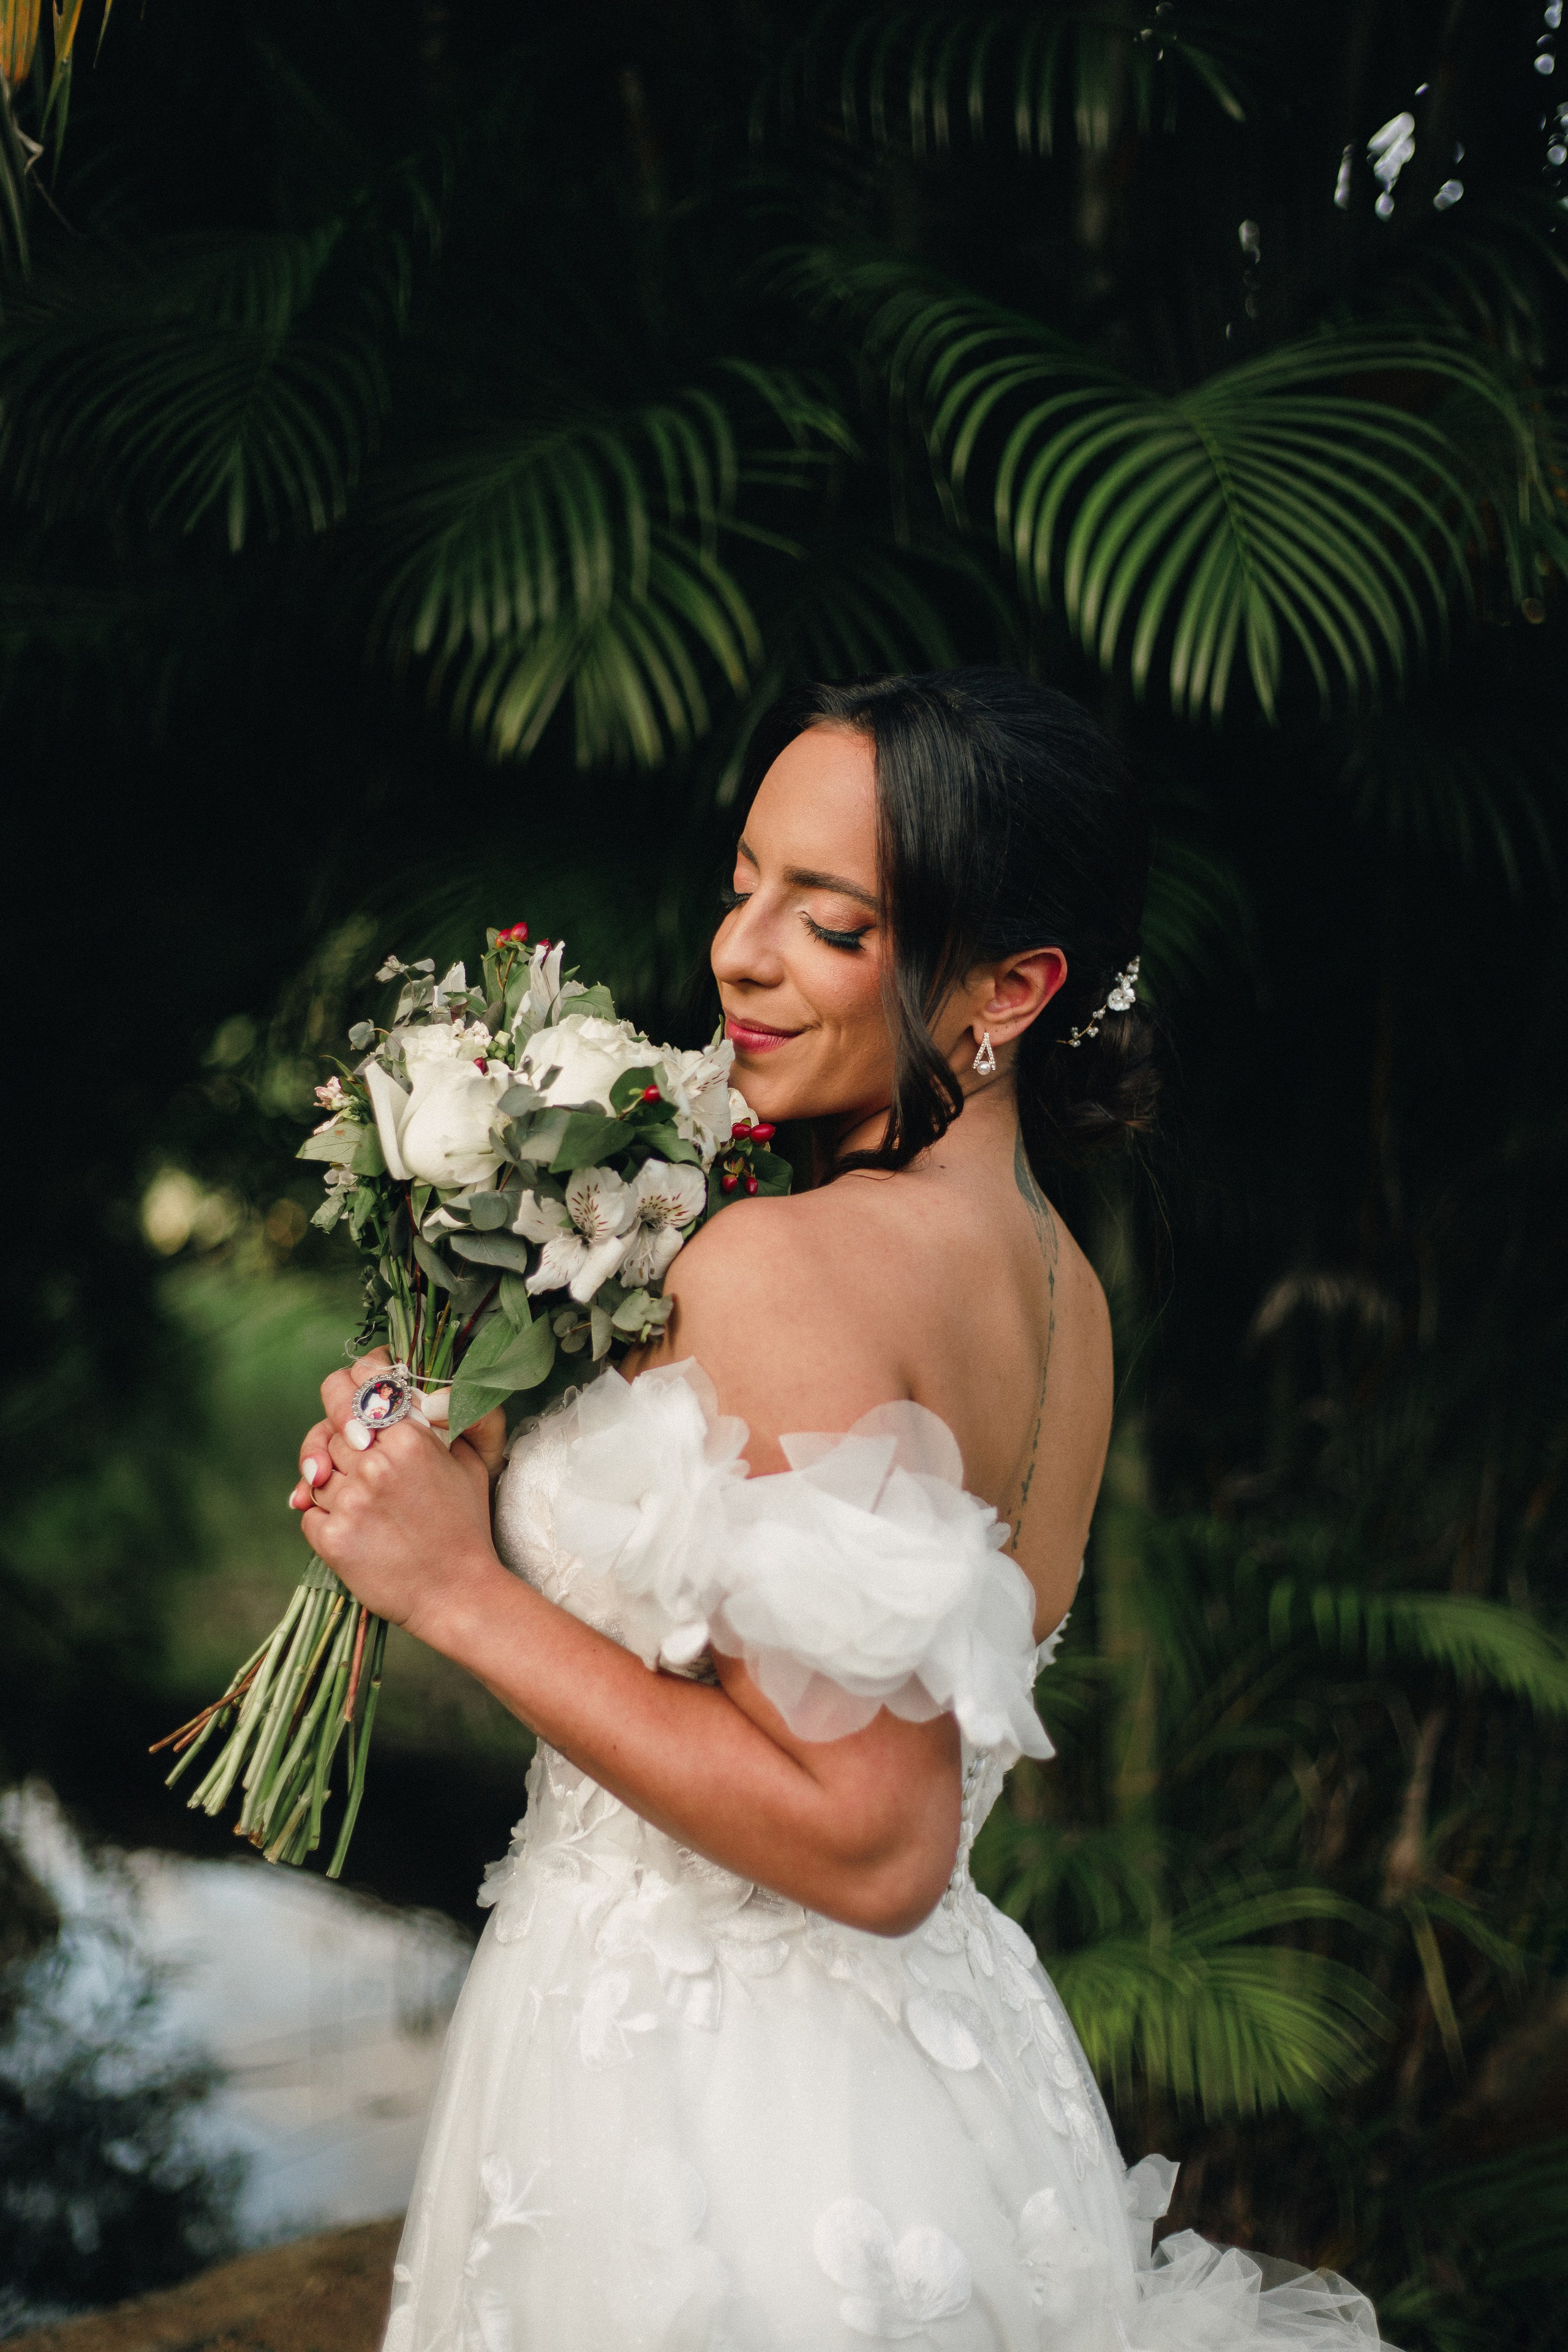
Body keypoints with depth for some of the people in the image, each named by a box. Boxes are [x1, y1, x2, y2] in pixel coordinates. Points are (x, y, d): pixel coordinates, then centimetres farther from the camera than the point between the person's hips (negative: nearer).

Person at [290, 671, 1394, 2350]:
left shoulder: (777, 1268, -25)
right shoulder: (1063, 1284, 1)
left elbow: (871, 1841, -27)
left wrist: (465, 1591, -20)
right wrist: (493, 1481, 8)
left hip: (701, 2111, -8)